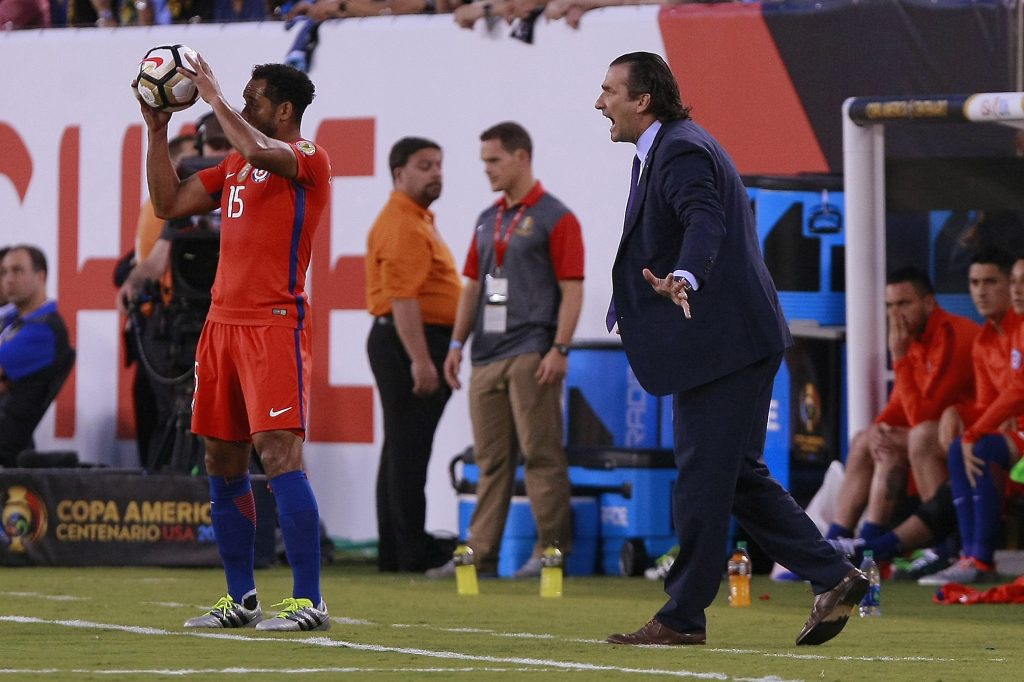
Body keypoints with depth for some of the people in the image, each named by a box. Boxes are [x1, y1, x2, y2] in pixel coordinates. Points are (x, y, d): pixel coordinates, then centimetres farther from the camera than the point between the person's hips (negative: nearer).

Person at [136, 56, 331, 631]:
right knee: (223, 463, 9)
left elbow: (259, 152, -26)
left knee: (279, 453, -15)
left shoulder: (308, 158, -6)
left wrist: (215, 97, -14)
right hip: (223, 323, 9)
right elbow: (169, 202, 23)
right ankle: (242, 600, 17)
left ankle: (309, 602, -16)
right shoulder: (234, 166, 19)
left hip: (274, 324, -9)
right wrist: (158, 132, 16)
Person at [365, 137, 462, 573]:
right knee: (408, 450, -10)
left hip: (416, 345, 11)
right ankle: (411, 550, -11)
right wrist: (420, 360, -28)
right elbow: (402, 298, -23)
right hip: (408, 341, -11)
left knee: (403, 450, 11)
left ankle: (396, 550, 14)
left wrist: (434, 356, 25)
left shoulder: (418, 220, 20)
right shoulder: (400, 225, -15)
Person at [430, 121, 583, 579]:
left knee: (541, 454, -7)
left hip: (531, 356, -7)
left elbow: (572, 289, -9)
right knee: (491, 459, 7)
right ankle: (480, 553, 9)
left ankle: (551, 549, -3)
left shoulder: (555, 218, -4)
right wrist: (457, 343, 12)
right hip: (487, 354, 7)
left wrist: (559, 349, -17)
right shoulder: (488, 220, 18)